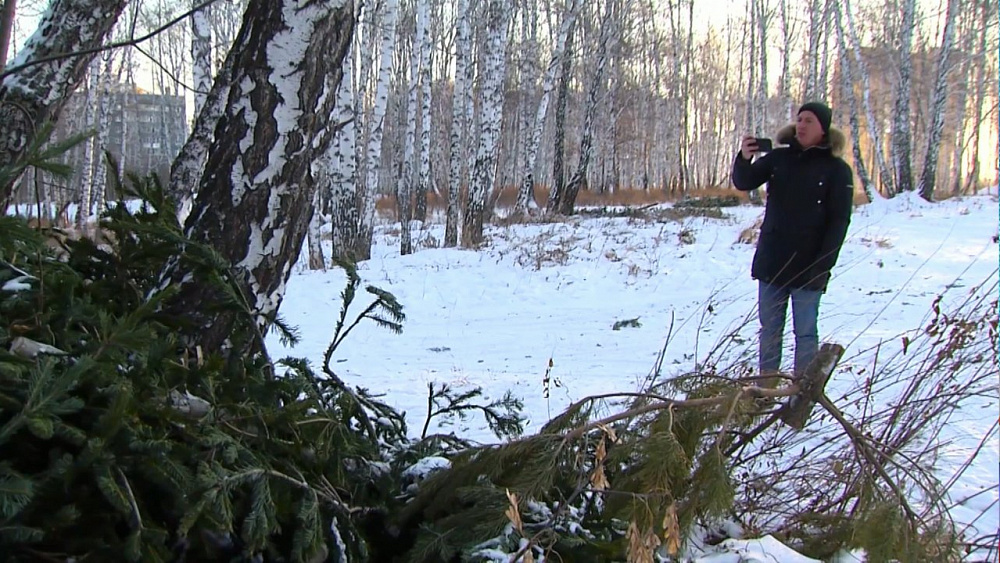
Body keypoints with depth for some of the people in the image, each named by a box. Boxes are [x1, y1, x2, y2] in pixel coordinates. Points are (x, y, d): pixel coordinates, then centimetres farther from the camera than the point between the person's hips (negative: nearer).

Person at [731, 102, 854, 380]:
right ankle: (767, 386, 19)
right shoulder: (779, 158, 6)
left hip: (807, 268, -4)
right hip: (771, 262, 4)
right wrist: (744, 159, -24)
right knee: (769, 329, 10)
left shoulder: (837, 169, -5)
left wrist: (822, 267, -15)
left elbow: (839, 222, -8)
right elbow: (744, 183, -1)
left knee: (805, 332, 2)